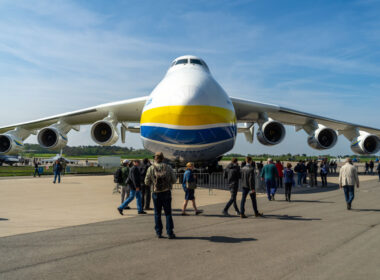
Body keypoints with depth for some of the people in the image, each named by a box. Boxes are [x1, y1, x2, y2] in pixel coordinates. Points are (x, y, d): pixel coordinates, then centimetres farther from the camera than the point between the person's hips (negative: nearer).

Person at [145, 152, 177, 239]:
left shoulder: (151, 168, -6)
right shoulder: (168, 167, -5)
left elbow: (147, 182, -3)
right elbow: (174, 180, -2)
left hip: (156, 193, 0)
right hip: (166, 193, 0)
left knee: (157, 213, 11)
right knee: (168, 213, 7)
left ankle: (159, 232, 12)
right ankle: (170, 233, 6)